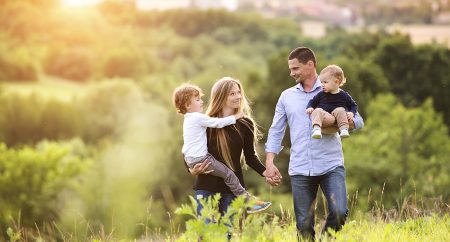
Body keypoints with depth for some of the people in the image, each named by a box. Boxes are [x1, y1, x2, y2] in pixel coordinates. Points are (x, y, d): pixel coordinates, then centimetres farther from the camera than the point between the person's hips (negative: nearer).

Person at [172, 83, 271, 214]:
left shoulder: (188, 119, 18)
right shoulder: (199, 118, -15)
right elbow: (219, 123, -15)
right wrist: (236, 116, -4)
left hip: (190, 160, 10)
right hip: (200, 159, -10)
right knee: (228, 173, -8)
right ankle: (247, 201, -9)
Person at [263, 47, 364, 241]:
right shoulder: (287, 96, 13)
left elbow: (358, 121, 3)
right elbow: (276, 132, 13)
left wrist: (336, 121, -17)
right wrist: (269, 163, 1)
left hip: (331, 166, -2)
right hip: (300, 169, 2)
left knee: (339, 212, -18)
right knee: (304, 225, 1)